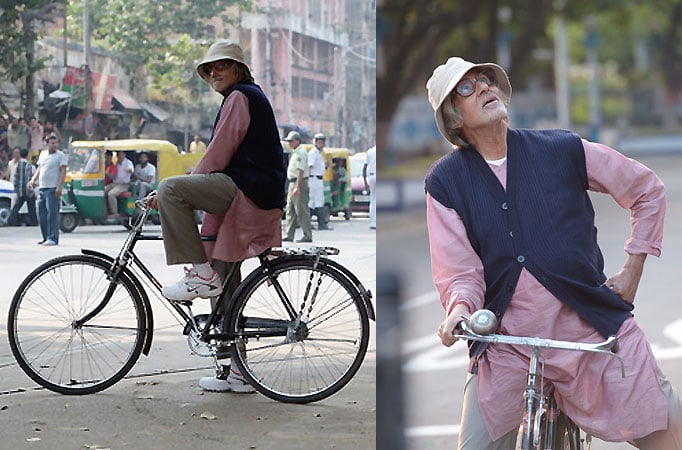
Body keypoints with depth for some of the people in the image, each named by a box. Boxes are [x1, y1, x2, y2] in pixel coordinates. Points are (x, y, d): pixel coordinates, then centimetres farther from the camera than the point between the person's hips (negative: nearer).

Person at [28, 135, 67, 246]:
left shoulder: (60, 155, -3)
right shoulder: (43, 154, 17)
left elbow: (63, 171, -10)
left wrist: (59, 187, -19)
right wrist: (33, 180, 10)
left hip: (53, 189, -7)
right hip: (42, 188, 7)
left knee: (52, 214, -10)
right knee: (41, 214, 9)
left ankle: (53, 238, -9)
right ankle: (46, 237, 18)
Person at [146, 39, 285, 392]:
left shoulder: (239, 97, -4)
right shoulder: (251, 97, 27)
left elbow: (219, 154, -12)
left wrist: (171, 194, -7)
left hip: (246, 191, -10)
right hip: (251, 198, 10)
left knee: (171, 189, -23)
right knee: (226, 286, 11)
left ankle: (201, 274, -21)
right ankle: (236, 371, 15)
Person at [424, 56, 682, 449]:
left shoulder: (562, 149, 2)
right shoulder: (446, 181, 2)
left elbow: (648, 190, 13)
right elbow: (458, 269, -3)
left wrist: (632, 269, 8)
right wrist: (460, 307, -24)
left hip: (595, 327, 0)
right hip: (507, 340, 0)